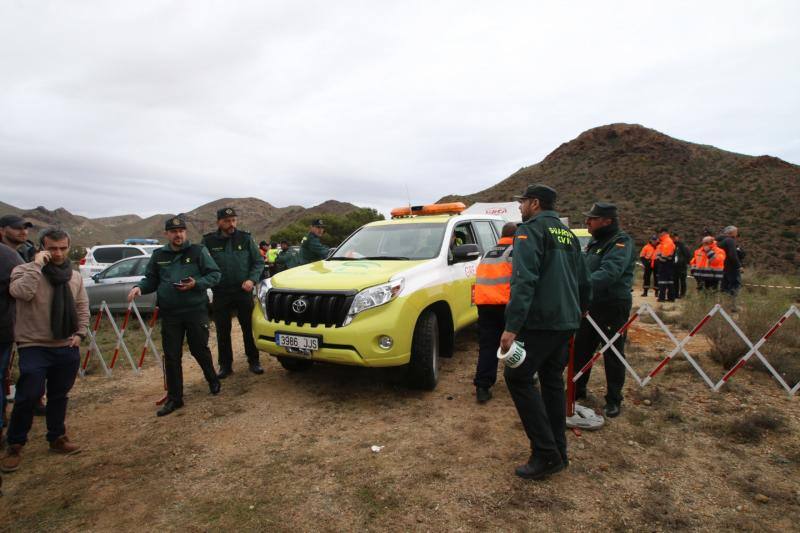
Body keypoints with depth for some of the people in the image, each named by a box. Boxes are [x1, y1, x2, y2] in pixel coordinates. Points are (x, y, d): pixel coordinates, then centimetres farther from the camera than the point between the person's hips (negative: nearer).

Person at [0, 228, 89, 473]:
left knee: (59, 396, 14)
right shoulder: (25, 270, -7)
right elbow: (21, 292, -29)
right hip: (34, 347, -4)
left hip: (67, 348, 4)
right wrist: (36, 265, -25)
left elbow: (82, 307, 13)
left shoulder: (75, 276, 7)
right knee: (28, 396, -7)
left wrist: (80, 333, 3)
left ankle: (57, 438, 29)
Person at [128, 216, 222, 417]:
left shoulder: (198, 251, -1)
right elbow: (151, 279, 16)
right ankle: (174, 398, 18)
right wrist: (139, 287, -5)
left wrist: (196, 284, -18)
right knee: (171, 357, 6)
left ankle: (213, 381, 34)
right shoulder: (158, 255, 10)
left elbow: (215, 274, -3)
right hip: (169, 314, 3)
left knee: (200, 350, 8)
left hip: (196, 310, -3)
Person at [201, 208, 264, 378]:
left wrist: (252, 280, -10)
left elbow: (258, 262, 3)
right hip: (220, 294, 0)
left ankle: (253, 361, 20)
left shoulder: (245, 238, 1)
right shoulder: (208, 241, -1)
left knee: (249, 328, 7)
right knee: (222, 331, 8)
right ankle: (225, 365, 21)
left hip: (244, 291, 0)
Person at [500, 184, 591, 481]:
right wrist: (577, 311, 37)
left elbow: (524, 280, -21)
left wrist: (512, 326, -25)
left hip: (539, 322, -9)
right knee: (553, 381, 15)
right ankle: (558, 451, 22)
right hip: (566, 322, 9)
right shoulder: (567, 235, 18)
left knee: (518, 378, -3)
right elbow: (584, 282, 23)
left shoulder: (530, 230, -8)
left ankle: (546, 454, -3)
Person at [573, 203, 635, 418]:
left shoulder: (621, 242, -16)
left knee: (613, 355, 4)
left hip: (613, 307, -8)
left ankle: (613, 400, 19)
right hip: (591, 304, 9)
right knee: (581, 349, 15)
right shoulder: (595, 241, 12)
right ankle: (577, 390, 32)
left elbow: (609, 273, -32)